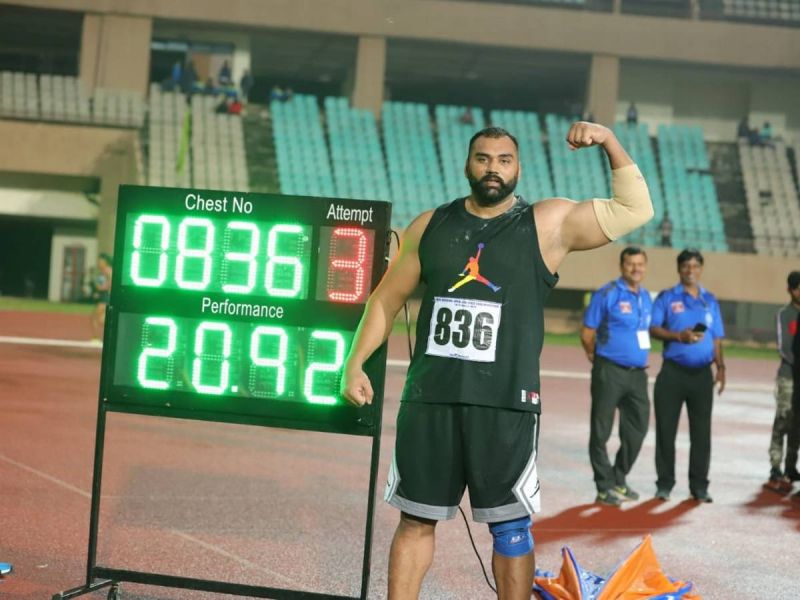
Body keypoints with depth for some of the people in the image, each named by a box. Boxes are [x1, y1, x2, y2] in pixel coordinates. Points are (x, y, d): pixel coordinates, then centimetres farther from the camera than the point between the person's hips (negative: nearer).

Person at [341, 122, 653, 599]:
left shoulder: (550, 223, 1)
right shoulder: (431, 225, 10)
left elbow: (635, 210, -3)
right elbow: (388, 299, 16)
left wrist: (610, 143, -13)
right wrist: (356, 363, 9)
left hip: (506, 405, -2)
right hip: (429, 398, 3)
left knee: (511, 524, 2)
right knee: (416, 519, 9)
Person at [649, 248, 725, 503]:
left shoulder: (710, 300, 13)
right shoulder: (667, 298, 3)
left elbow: (716, 338, 14)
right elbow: (653, 329, -5)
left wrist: (721, 366, 2)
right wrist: (679, 336, -19)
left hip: (702, 374, 3)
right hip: (673, 372, -2)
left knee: (701, 432, 3)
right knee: (666, 429, 0)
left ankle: (699, 486, 9)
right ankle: (665, 484, 8)